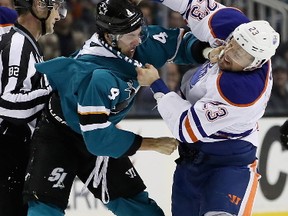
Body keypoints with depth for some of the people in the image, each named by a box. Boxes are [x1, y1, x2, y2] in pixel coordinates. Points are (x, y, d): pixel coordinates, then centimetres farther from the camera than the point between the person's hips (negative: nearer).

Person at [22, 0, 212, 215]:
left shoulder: (142, 42, -17)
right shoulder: (96, 77, -37)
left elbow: (179, 42, -1)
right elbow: (98, 138, -33)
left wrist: (205, 51, -24)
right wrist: (152, 144, -24)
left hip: (99, 133, 7)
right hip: (59, 132, -7)